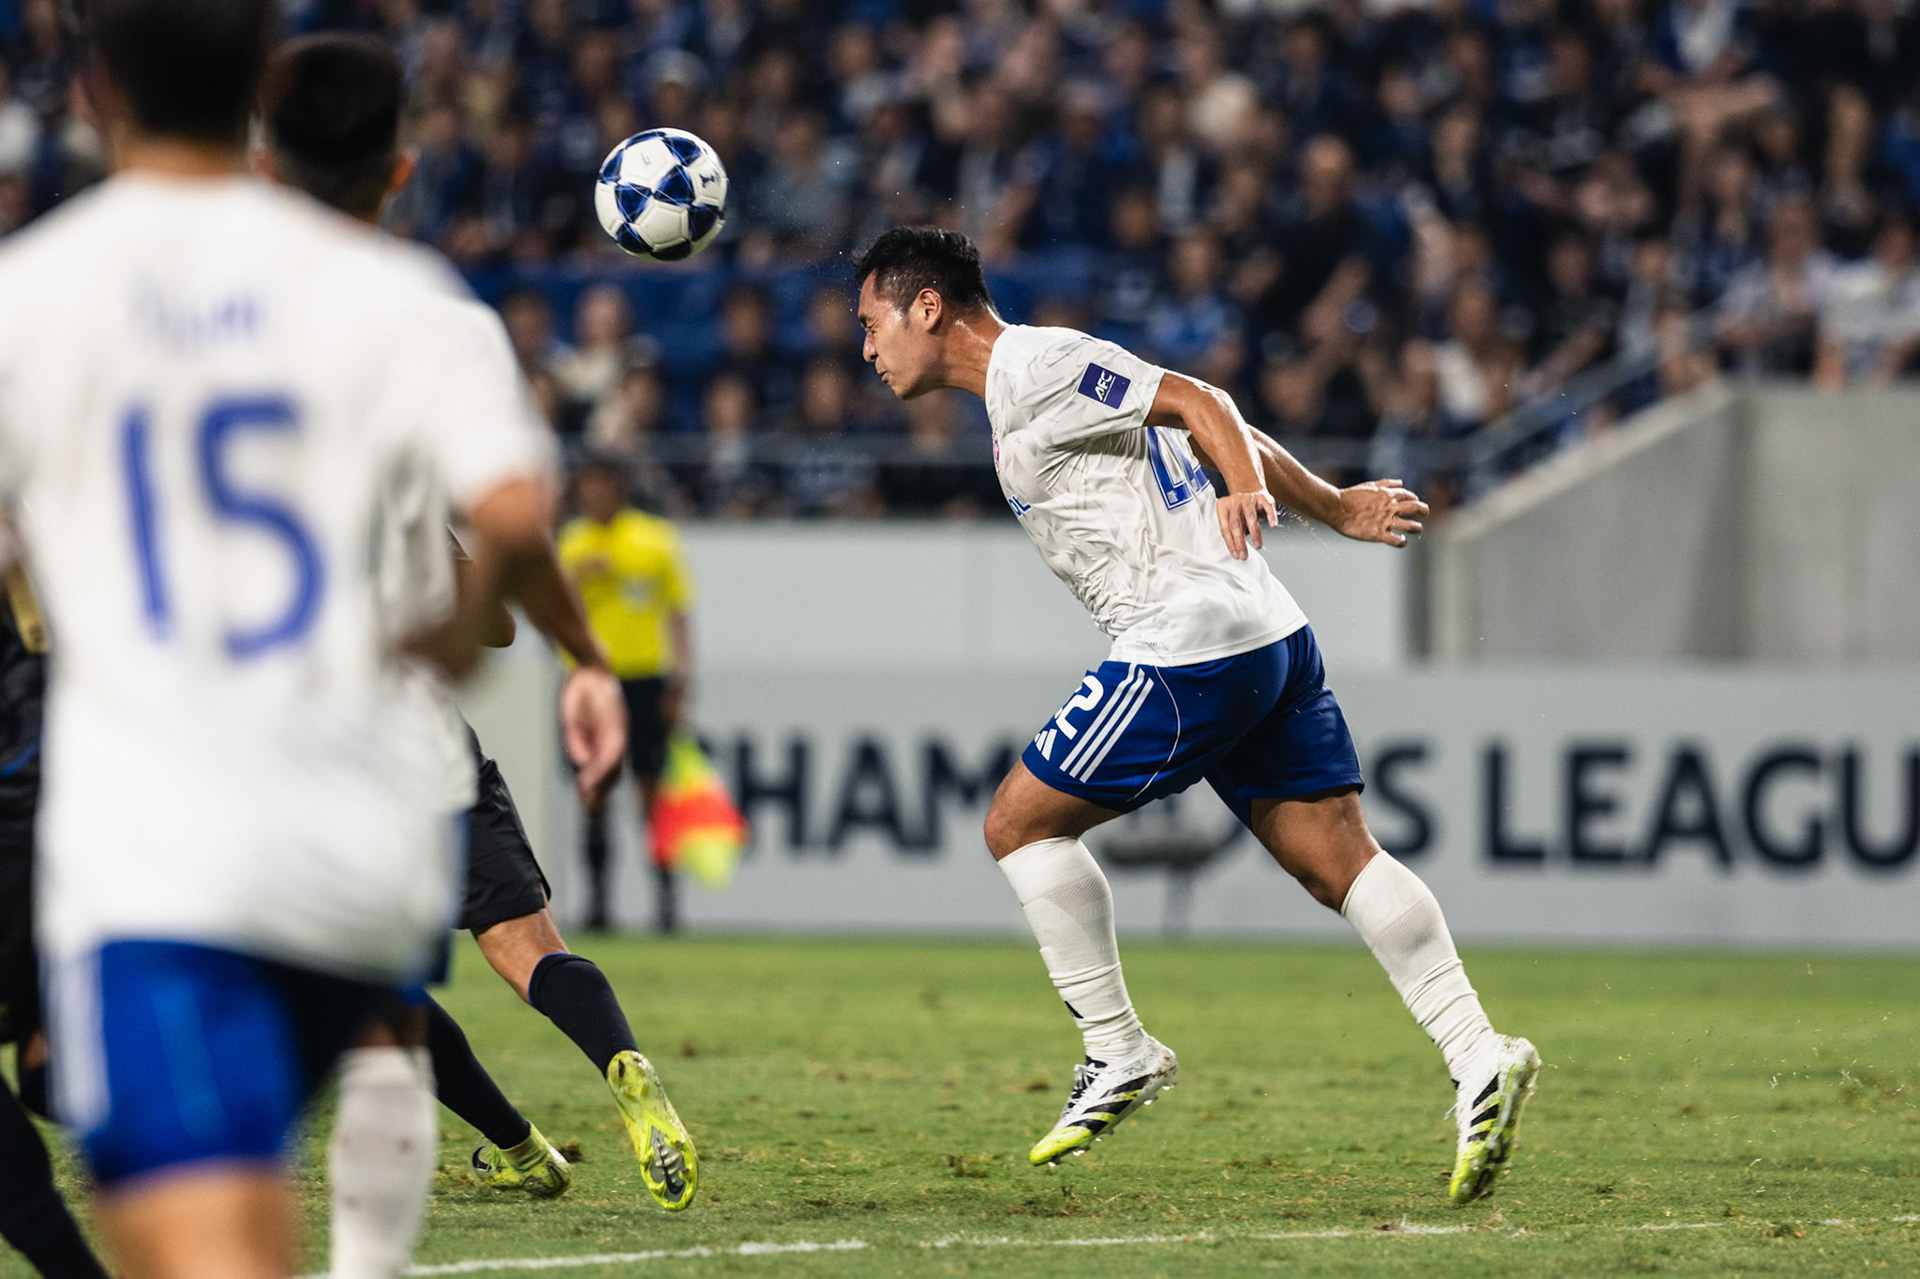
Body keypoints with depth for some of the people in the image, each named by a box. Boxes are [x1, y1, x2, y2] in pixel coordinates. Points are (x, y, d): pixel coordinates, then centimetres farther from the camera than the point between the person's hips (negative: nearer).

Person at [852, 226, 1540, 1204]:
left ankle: (1118, 1051, 3)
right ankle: (1477, 1059, -10)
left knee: (1020, 822, 1)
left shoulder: (1035, 369, -7)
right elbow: (1215, 428, 26)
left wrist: (1247, 491, -32)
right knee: (1336, 858, 2)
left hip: (1189, 649, -10)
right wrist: (1330, 507, 32)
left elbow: (1199, 405, -16)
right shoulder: (1035, 376, 22)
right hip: (1271, 636, 10)